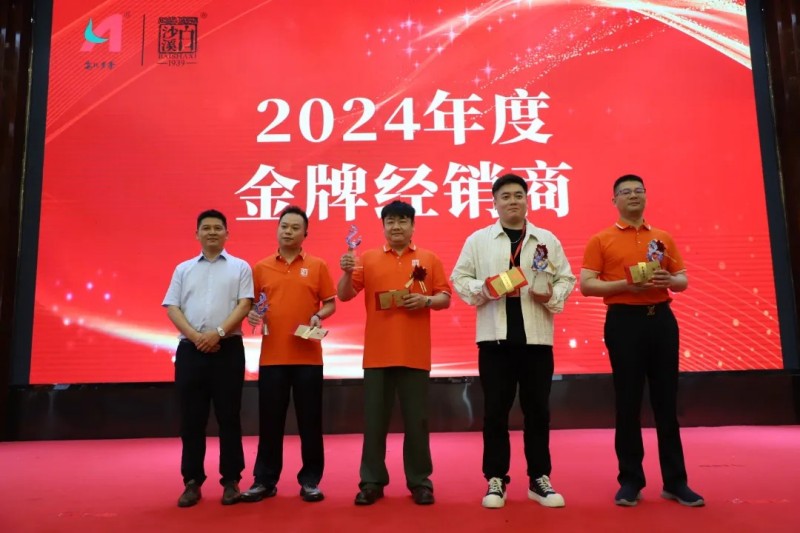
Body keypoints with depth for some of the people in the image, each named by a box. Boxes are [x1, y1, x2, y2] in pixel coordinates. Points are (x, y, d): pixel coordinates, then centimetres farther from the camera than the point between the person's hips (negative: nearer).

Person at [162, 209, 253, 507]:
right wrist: (195, 336, -10)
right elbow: (172, 308, 6)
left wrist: (218, 332, -16)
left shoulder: (240, 267, 8)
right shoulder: (183, 269, 14)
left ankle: (231, 481, 11)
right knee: (191, 418, 5)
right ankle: (192, 482, 15)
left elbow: (244, 305, -3)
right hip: (190, 349, 2)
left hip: (227, 348, -2)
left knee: (229, 417, 2)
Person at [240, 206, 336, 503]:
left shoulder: (317, 266, 4)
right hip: (272, 356, 1)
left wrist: (318, 317, -14)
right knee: (270, 420, 7)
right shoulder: (261, 267, 8)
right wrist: (252, 315, -10)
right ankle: (264, 480, 20)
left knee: (310, 420, 5)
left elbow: (330, 304, 5)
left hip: (308, 356, -1)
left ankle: (310, 480, 17)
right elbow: (253, 305, 12)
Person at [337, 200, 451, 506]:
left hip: (415, 354, 0)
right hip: (377, 354, 1)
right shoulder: (368, 258, 8)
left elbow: (445, 298, 8)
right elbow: (344, 295, 4)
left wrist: (426, 300, -12)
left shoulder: (429, 259, 8)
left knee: (416, 420, 6)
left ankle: (420, 482, 18)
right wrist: (347, 272, -14)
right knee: (374, 420, 6)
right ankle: (372, 482, 18)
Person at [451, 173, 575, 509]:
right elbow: (459, 278, 5)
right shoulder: (478, 240, 8)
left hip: (536, 336, 1)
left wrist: (552, 296, -11)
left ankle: (539, 479, 20)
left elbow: (566, 278, 9)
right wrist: (482, 289, -13)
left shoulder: (547, 240, 10)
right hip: (494, 337, -1)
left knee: (537, 410, 7)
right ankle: (496, 481, 15)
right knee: (495, 411, 4)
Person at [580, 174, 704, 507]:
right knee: (628, 403, 2)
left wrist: (668, 280, -7)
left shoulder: (663, 238, 14)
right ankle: (630, 481, 13)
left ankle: (675, 481, 17)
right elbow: (586, 285, -3)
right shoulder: (601, 240, 3)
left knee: (667, 401, 7)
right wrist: (624, 284, -16)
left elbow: (683, 280, 16)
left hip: (662, 319, 3)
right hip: (624, 321, -3)